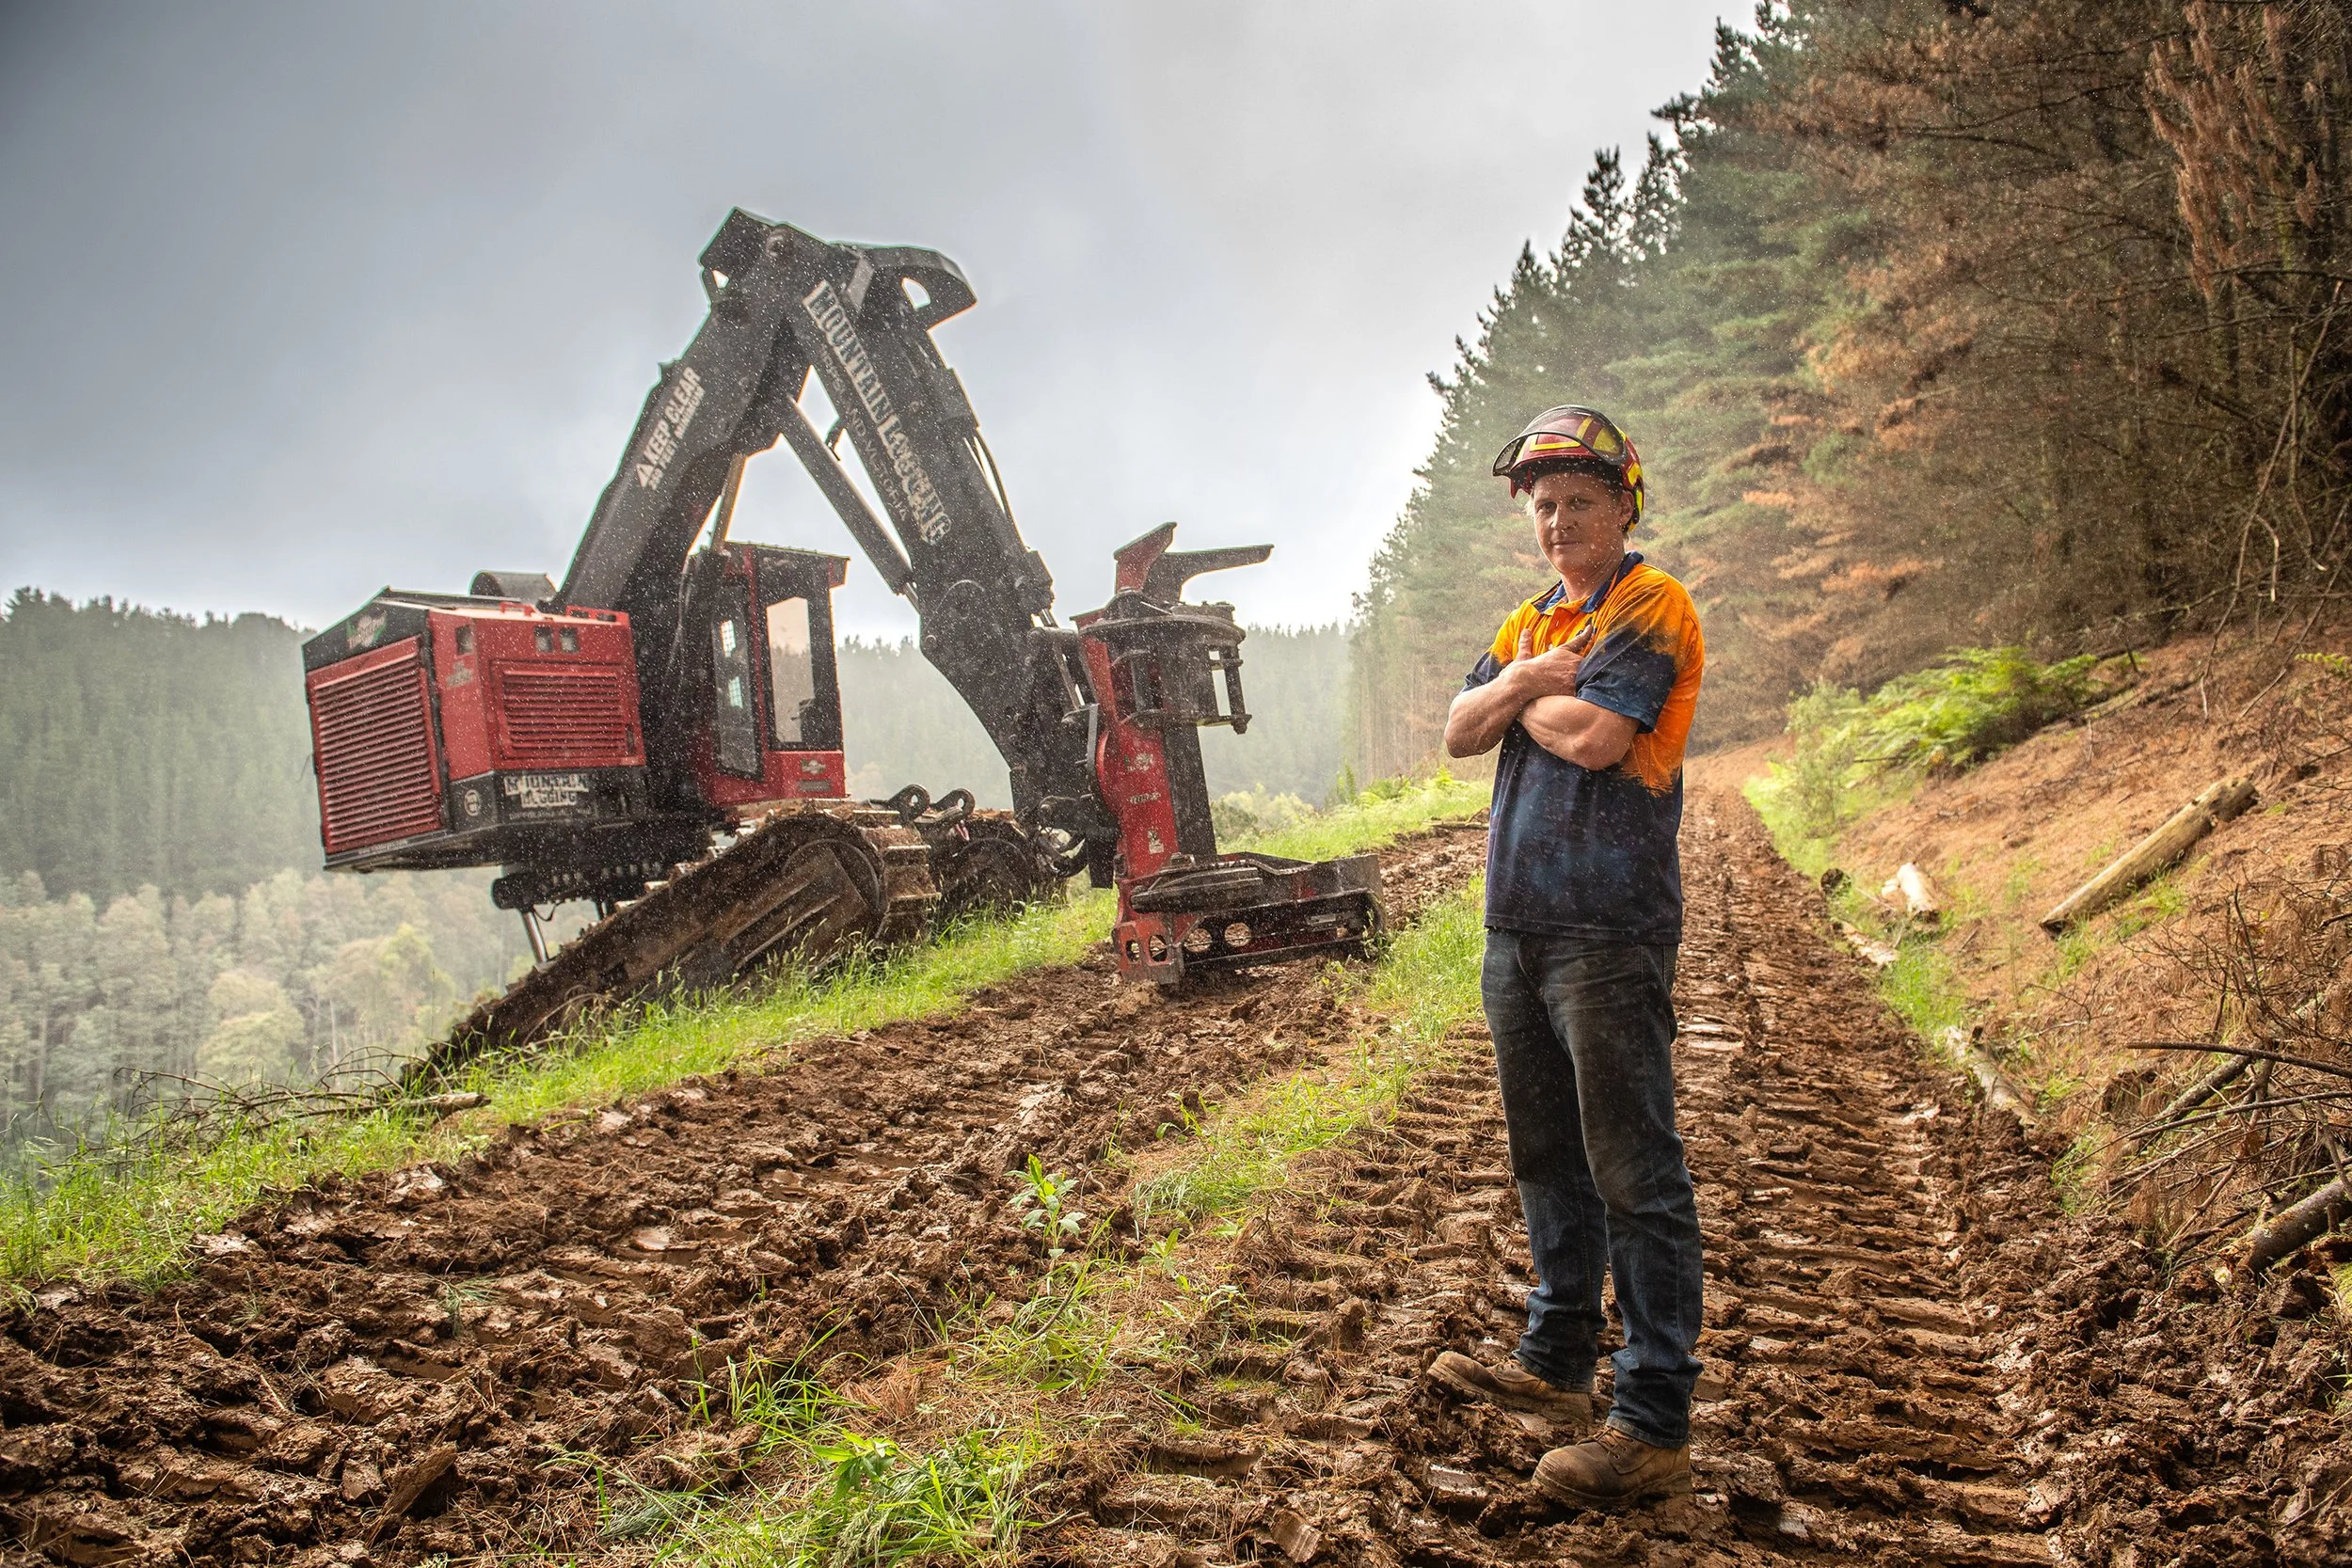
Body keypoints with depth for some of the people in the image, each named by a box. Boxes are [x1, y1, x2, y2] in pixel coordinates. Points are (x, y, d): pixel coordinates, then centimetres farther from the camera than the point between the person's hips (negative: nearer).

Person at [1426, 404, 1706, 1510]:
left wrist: (1522, 693, -2)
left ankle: (1655, 1423, 4)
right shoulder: (1531, 618, 18)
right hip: (1518, 928, 9)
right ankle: (1555, 1363, 32)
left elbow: (1595, 736, -20)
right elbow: (1461, 732, 9)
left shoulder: (1652, 608, -7)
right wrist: (1524, 682, -9)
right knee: (1548, 1159, 18)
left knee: (1634, 1175, -4)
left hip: (1608, 932, -9)